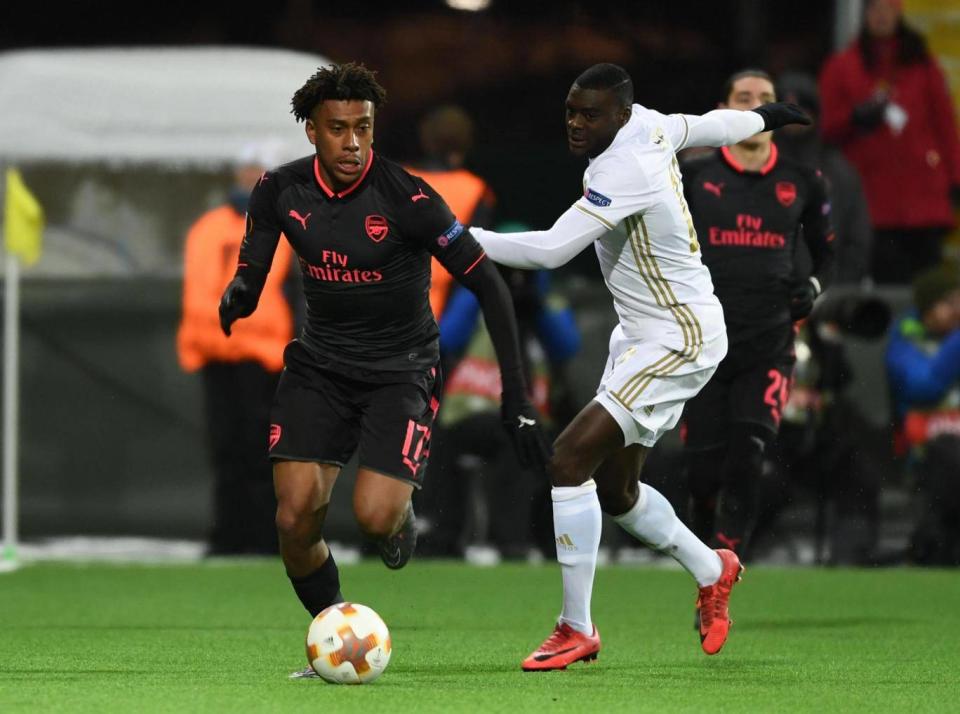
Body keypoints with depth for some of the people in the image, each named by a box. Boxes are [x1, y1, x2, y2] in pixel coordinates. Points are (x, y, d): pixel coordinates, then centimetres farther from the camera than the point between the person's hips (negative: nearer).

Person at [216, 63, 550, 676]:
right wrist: (236, 300, -26)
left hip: (401, 368, -4)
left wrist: (517, 398, -19)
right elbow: (249, 281, 2)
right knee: (295, 521, -11)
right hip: (321, 363, 4)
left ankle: (402, 519, 18)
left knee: (374, 517, -22)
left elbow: (488, 283, -16)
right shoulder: (281, 191, -7)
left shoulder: (406, 198, -20)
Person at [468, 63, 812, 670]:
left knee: (570, 460, -18)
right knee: (614, 489, 17)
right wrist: (763, 119, 44)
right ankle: (712, 570, 41)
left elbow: (551, 249, -35)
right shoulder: (648, 124, 1)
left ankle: (577, 630, -12)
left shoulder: (624, 170, -27)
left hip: (678, 340, -10)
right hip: (642, 335, 10)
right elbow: (707, 125, 23)